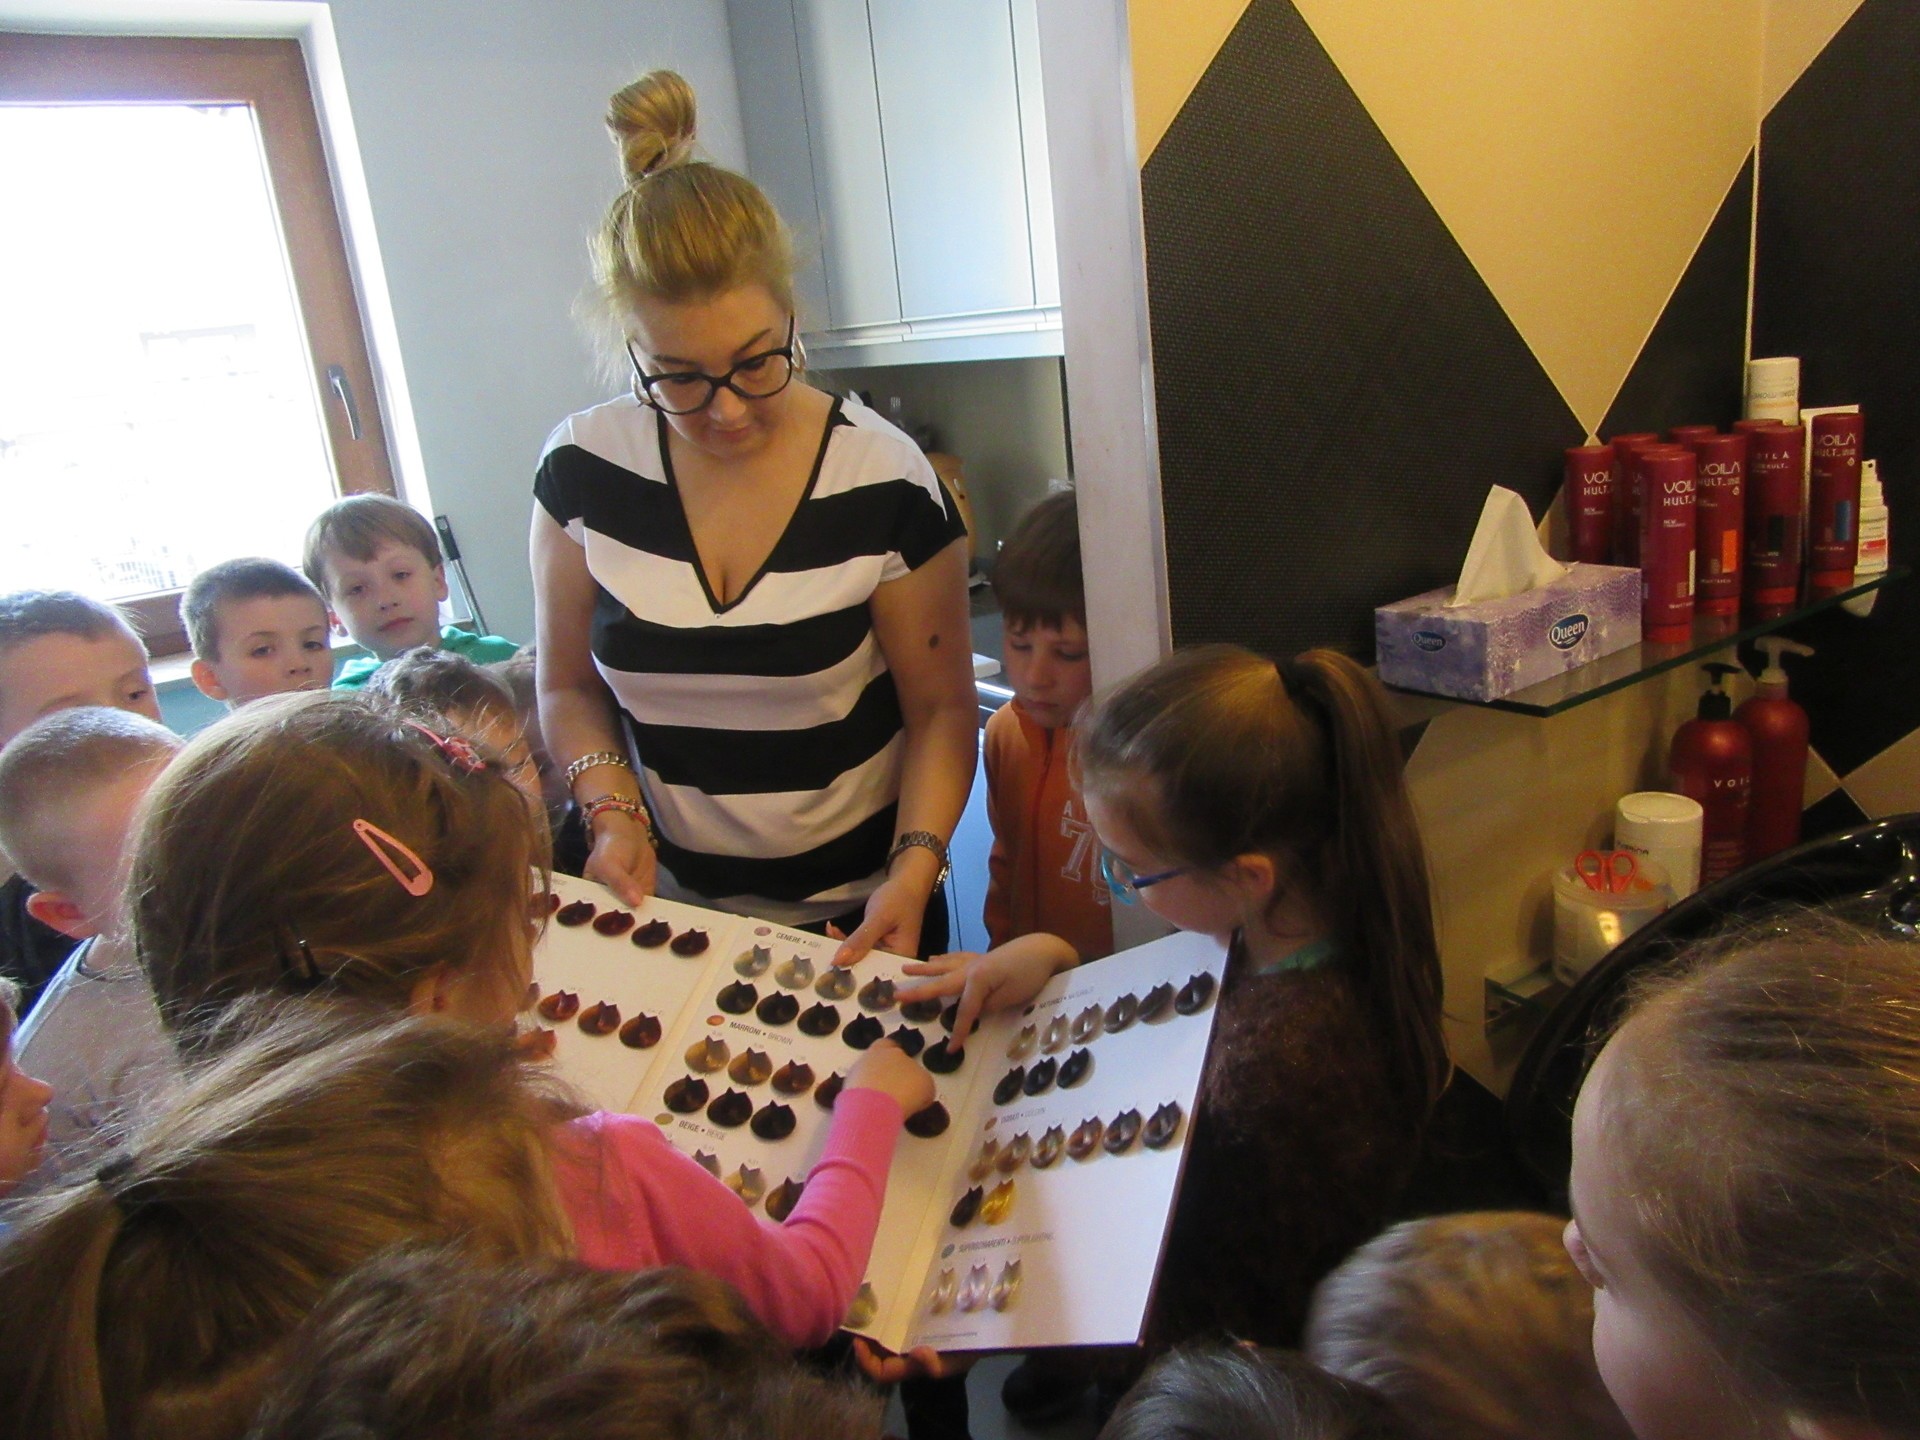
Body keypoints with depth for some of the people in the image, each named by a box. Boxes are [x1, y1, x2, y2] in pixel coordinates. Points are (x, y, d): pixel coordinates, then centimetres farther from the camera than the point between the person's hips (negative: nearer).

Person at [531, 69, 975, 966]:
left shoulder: (883, 481, -16)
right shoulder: (582, 470, -8)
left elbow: (940, 708, -8)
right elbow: (570, 687, 3)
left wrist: (913, 873, -20)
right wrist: (612, 814, -13)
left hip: (856, 915, -2)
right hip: (670, 904, 2)